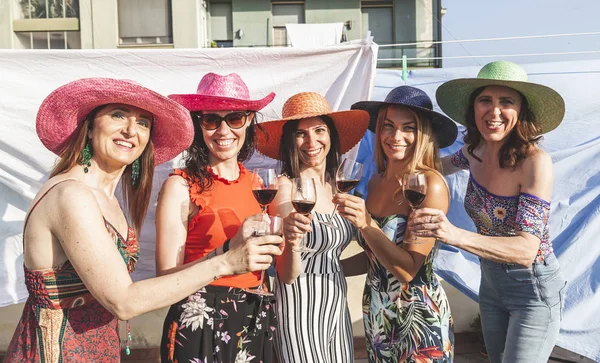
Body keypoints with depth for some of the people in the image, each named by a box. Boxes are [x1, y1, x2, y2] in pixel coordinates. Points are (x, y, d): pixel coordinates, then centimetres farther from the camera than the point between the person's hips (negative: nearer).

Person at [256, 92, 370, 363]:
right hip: (300, 308, -7)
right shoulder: (285, 187, -16)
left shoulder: (334, 185, 4)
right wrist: (291, 242, -35)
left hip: (337, 306, 7)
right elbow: (287, 275, -18)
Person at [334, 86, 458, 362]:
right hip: (376, 315, 6)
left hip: (418, 318, -6)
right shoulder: (376, 181, 0)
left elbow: (408, 269, -21)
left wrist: (366, 224, -31)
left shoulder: (431, 185, -19)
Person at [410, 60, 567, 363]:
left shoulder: (535, 161, -27)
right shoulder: (475, 150, -9)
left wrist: (455, 234, -47)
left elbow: (527, 250, -34)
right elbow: (444, 165, 17)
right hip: (490, 282, 6)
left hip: (533, 289, -6)